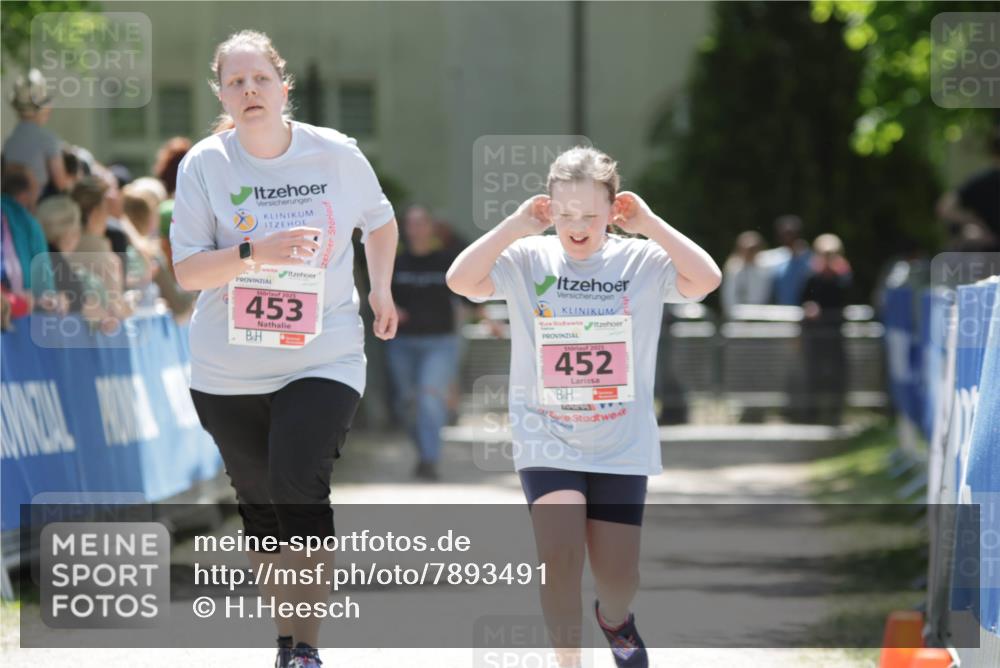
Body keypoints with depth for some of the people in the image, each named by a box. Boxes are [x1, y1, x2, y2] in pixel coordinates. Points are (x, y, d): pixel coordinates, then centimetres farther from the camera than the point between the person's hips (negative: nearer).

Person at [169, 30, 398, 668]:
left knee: (299, 486, -21)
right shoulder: (204, 164, -5)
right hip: (229, 370, 2)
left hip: (325, 359, -2)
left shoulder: (338, 154, -3)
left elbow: (380, 220, 17)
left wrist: (381, 287, 4)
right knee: (260, 506, 10)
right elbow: (187, 270, -11)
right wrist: (255, 252, -25)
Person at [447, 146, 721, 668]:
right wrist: (516, 226, -16)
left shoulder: (642, 261, -4)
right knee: (559, 555, -22)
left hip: (621, 445, 1)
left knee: (618, 577, 6)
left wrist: (650, 225, -17)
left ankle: (614, 618, 43)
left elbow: (707, 279, -19)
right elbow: (460, 280, -16)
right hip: (547, 442, -1)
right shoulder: (527, 259, -3)